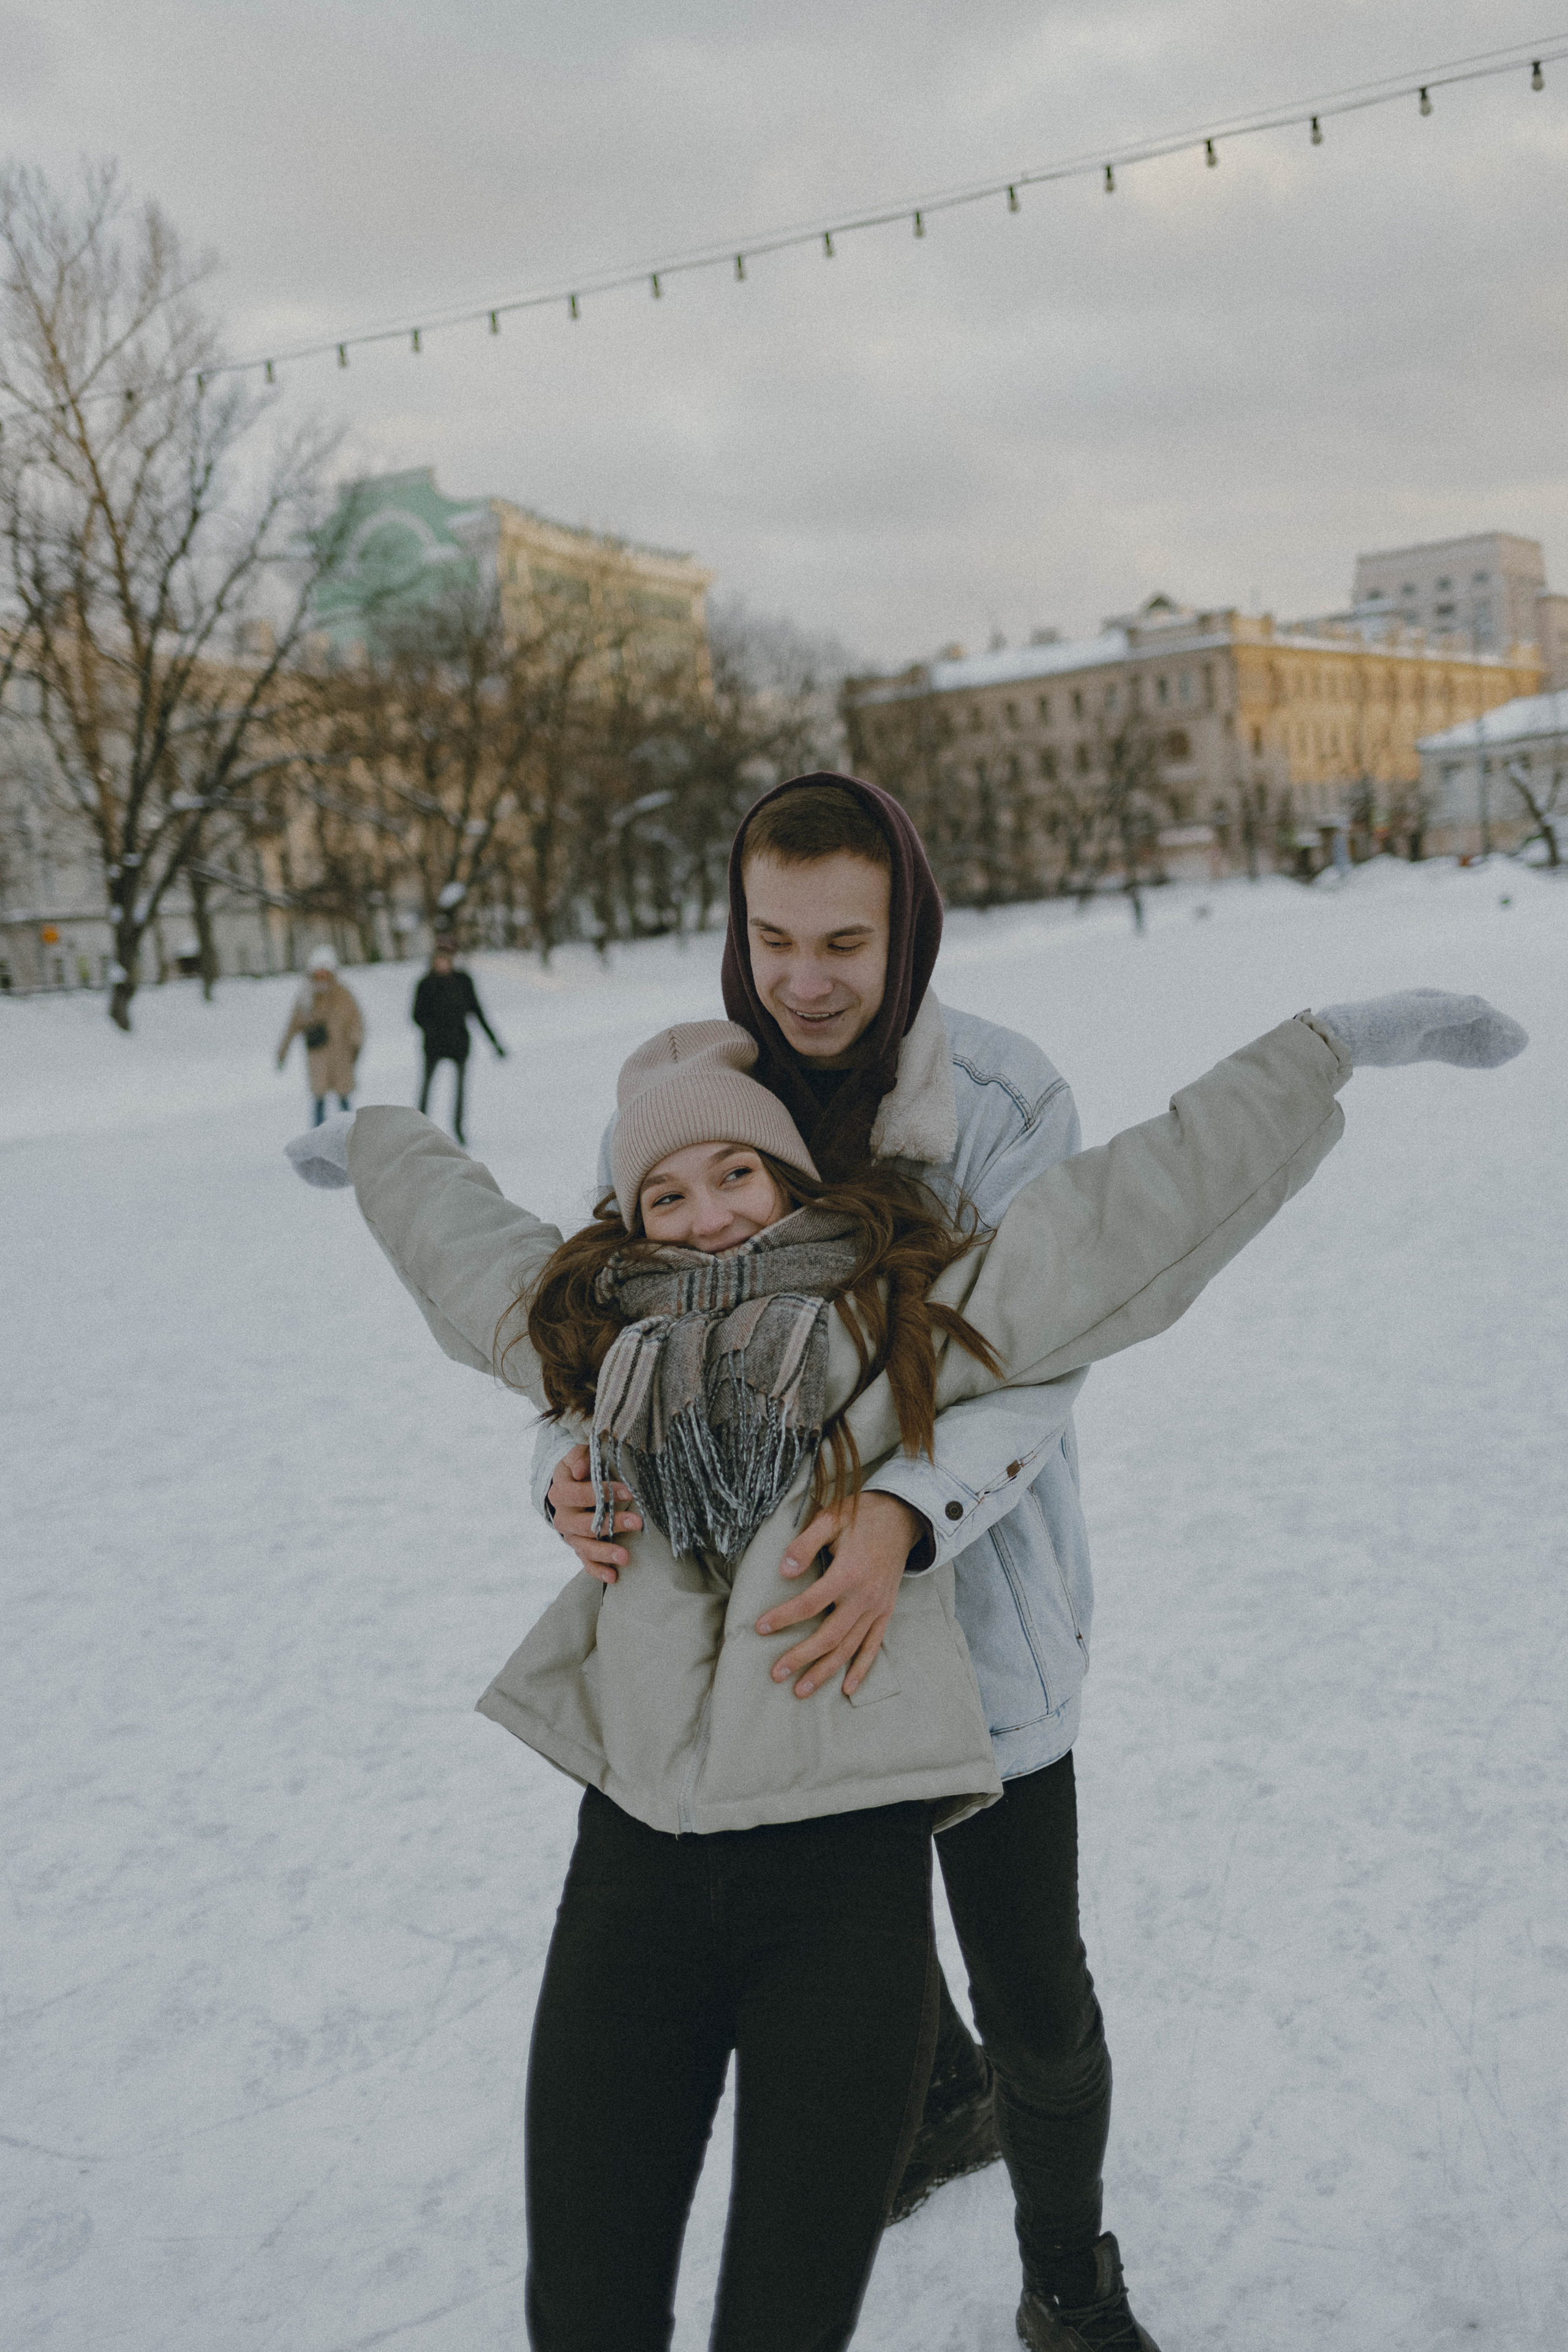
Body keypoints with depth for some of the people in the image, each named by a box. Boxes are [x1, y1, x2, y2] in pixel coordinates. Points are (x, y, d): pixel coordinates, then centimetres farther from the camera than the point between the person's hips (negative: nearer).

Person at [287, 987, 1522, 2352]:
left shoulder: (915, 1311, 6)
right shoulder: (583, 1327, 14)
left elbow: (1155, 1192, 6)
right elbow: (445, 1211, 33)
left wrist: (1329, 1049, 6)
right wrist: (369, 1140, 51)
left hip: (850, 1861, -2)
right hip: (635, 1850, 3)